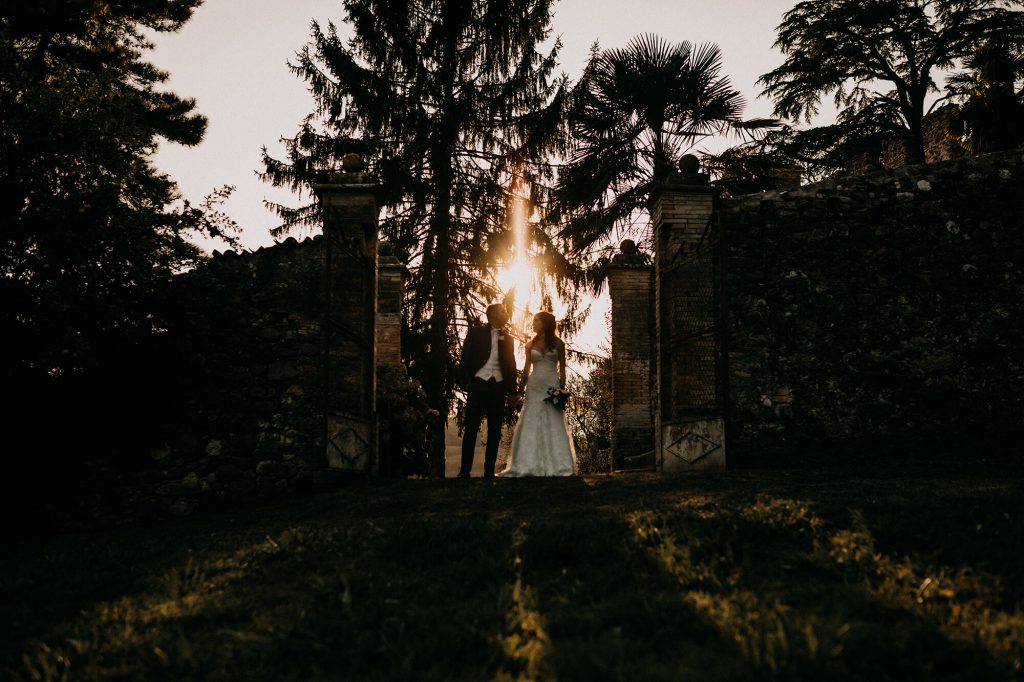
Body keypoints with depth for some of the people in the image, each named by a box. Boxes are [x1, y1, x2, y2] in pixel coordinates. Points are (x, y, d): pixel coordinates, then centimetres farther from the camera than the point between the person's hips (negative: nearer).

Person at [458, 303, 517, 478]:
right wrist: (466, 382, -8)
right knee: (471, 428, -4)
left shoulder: (507, 338, 14)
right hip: (478, 384, -3)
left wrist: (511, 388, 7)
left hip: (499, 387, 3)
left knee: (495, 430, 5)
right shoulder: (476, 332, 5)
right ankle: (465, 470, 1)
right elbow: (464, 359, 1)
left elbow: (511, 365, 15)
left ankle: (489, 471, 12)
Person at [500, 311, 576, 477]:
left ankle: (556, 465, 4)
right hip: (534, 387, 2)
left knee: (554, 425, -2)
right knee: (531, 425, -1)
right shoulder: (531, 345, 10)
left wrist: (562, 390, -4)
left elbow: (562, 369, 4)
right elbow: (527, 369, 12)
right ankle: (528, 465, 2)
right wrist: (520, 389, 5)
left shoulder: (558, 344, 4)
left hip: (552, 386, -2)